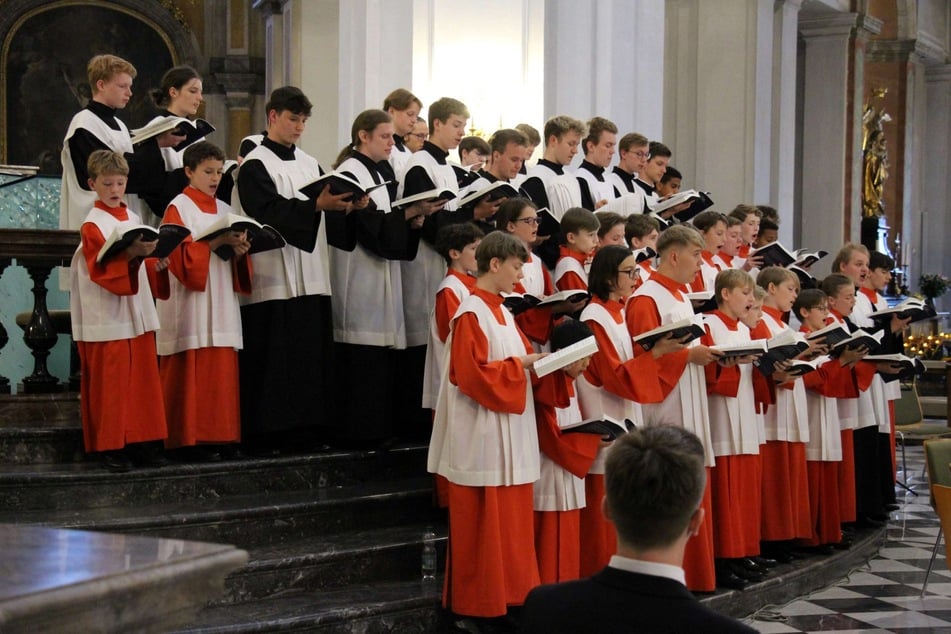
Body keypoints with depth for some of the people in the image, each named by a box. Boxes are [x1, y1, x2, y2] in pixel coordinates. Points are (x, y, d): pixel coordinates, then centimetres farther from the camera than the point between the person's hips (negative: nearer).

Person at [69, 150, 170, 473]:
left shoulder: (134, 219, 13)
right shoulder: (93, 226, -6)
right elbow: (103, 268, -18)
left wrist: (157, 263, -3)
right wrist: (132, 254, -31)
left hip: (139, 315, 6)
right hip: (108, 318, -6)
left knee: (142, 379, 6)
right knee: (111, 383, -3)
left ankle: (140, 440, 13)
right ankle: (110, 445, 3)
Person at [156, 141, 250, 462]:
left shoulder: (224, 210, 17)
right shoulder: (179, 208, -1)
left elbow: (235, 264, 17)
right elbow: (180, 255, -12)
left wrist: (238, 250, -5)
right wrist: (216, 243, -19)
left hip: (222, 304, 6)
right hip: (191, 303, -6)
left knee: (221, 372, 3)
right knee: (192, 374, -8)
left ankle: (218, 436, 7)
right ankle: (190, 439, -5)